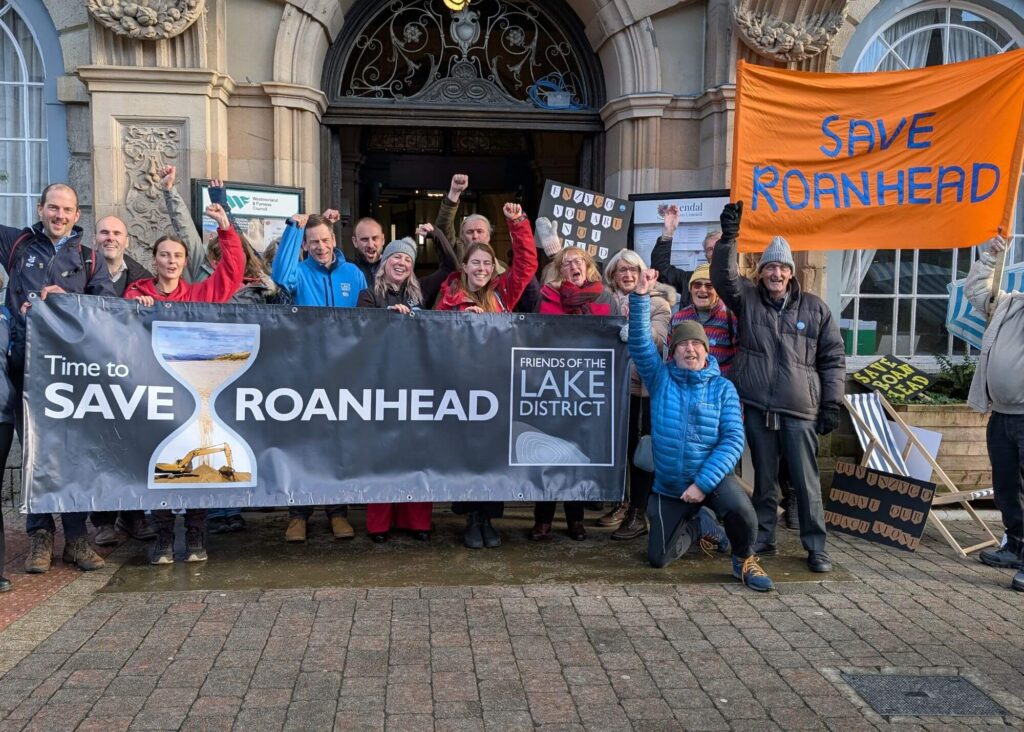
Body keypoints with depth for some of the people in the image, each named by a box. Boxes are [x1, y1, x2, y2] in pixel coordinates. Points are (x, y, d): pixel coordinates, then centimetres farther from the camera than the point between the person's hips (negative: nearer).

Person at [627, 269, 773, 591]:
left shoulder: (723, 388, -5)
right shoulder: (660, 378, -1)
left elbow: (733, 440, -13)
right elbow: (639, 341, -15)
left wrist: (703, 482, -22)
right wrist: (640, 297, -29)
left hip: (711, 477, -2)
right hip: (668, 486, 3)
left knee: (739, 508, -34)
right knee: (658, 557, 5)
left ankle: (744, 560, -2)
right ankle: (696, 526, 37)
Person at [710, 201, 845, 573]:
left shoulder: (814, 308, 6)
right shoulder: (747, 299, 9)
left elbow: (833, 358, 7)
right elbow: (723, 276, -9)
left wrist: (832, 403, 2)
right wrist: (728, 237, -21)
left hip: (799, 409, -1)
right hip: (757, 406, 1)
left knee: (806, 481, 0)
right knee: (764, 478, 11)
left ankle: (816, 547, 9)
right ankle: (763, 539, 22)